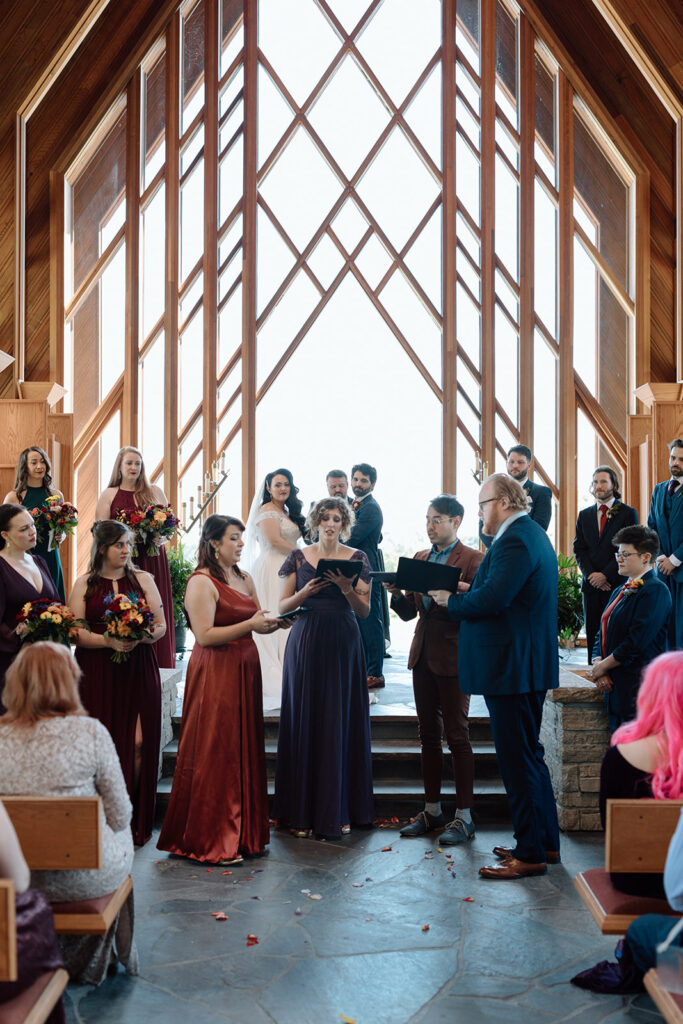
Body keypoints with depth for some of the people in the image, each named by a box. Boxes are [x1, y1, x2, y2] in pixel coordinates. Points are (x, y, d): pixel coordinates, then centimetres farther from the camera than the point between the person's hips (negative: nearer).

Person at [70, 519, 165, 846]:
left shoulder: (143, 579, 10)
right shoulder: (85, 584, 8)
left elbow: (161, 625, 8)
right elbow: (74, 631, 1)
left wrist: (141, 636, -13)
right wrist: (108, 640, -14)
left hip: (138, 670, 1)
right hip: (97, 673, 0)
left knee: (138, 742, -6)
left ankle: (134, 820, 7)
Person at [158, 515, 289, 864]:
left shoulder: (244, 579, 14)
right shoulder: (201, 582, -10)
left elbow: (258, 623, 17)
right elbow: (205, 635, -17)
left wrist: (275, 622, -4)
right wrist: (250, 624, -20)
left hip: (244, 670, 8)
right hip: (214, 674, -8)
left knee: (245, 750, 11)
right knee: (214, 754, -3)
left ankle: (242, 833, 21)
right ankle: (210, 842, 6)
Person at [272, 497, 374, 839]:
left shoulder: (357, 558, 5)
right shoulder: (298, 557, 6)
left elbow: (365, 610, 2)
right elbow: (282, 606, 5)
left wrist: (346, 588, -16)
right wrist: (306, 592, -13)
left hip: (342, 644, 0)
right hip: (306, 642, 0)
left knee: (341, 722, 1)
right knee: (305, 721, 1)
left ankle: (338, 810, 12)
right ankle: (302, 811, 10)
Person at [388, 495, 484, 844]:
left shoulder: (472, 559, -6)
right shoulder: (420, 558, 14)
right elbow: (408, 612, 13)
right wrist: (397, 593, -7)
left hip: (452, 656, -7)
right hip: (422, 654, 7)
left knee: (457, 735, -2)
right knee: (429, 734, 12)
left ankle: (464, 817, 6)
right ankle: (432, 811, 22)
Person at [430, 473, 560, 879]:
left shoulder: (515, 540, -18)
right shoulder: (531, 534, 16)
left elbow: (493, 598, -27)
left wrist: (451, 600, -12)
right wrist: (469, 591, 7)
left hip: (512, 667, -11)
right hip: (527, 665, 11)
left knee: (518, 759, -3)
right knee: (530, 755, 18)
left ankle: (530, 854, 5)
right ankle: (546, 841, 29)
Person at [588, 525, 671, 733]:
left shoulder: (656, 591, -11)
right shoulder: (621, 591, 18)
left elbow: (636, 642, -18)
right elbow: (603, 635, 16)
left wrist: (603, 666, -9)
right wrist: (597, 665, -2)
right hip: (615, 687, 9)